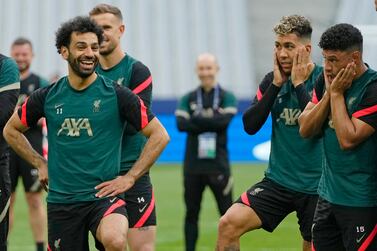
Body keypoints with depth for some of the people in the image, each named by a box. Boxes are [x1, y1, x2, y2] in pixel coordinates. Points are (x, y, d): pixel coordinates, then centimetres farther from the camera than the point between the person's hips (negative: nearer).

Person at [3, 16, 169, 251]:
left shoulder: (117, 95, -3)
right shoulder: (47, 97, 4)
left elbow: (160, 135, 0)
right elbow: (11, 130, 20)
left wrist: (129, 178, -5)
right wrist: (41, 164, 11)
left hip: (103, 195, -3)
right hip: (61, 200, 3)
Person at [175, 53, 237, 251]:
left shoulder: (227, 98, 5)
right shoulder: (188, 99, 9)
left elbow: (223, 121, -14)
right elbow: (181, 124, -8)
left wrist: (197, 118, -10)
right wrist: (209, 121, -14)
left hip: (218, 165, -2)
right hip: (193, 165, 2)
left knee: (227, 212, 0)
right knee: (191, 213, 5)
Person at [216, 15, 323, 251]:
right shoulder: (272, 80, 4)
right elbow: (250, 125, -4)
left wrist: (298, 83, -17)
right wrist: (276, 84, -11)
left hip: (315, 187, -4)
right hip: (277, 181, 4)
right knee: (229, 224, -13)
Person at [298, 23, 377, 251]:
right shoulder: (326, 81, 6)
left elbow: (348, 139, -21)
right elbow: (305, 129, 3)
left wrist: (337, 94, -14)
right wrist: (329, 93, -8)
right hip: (329, 195, 7)